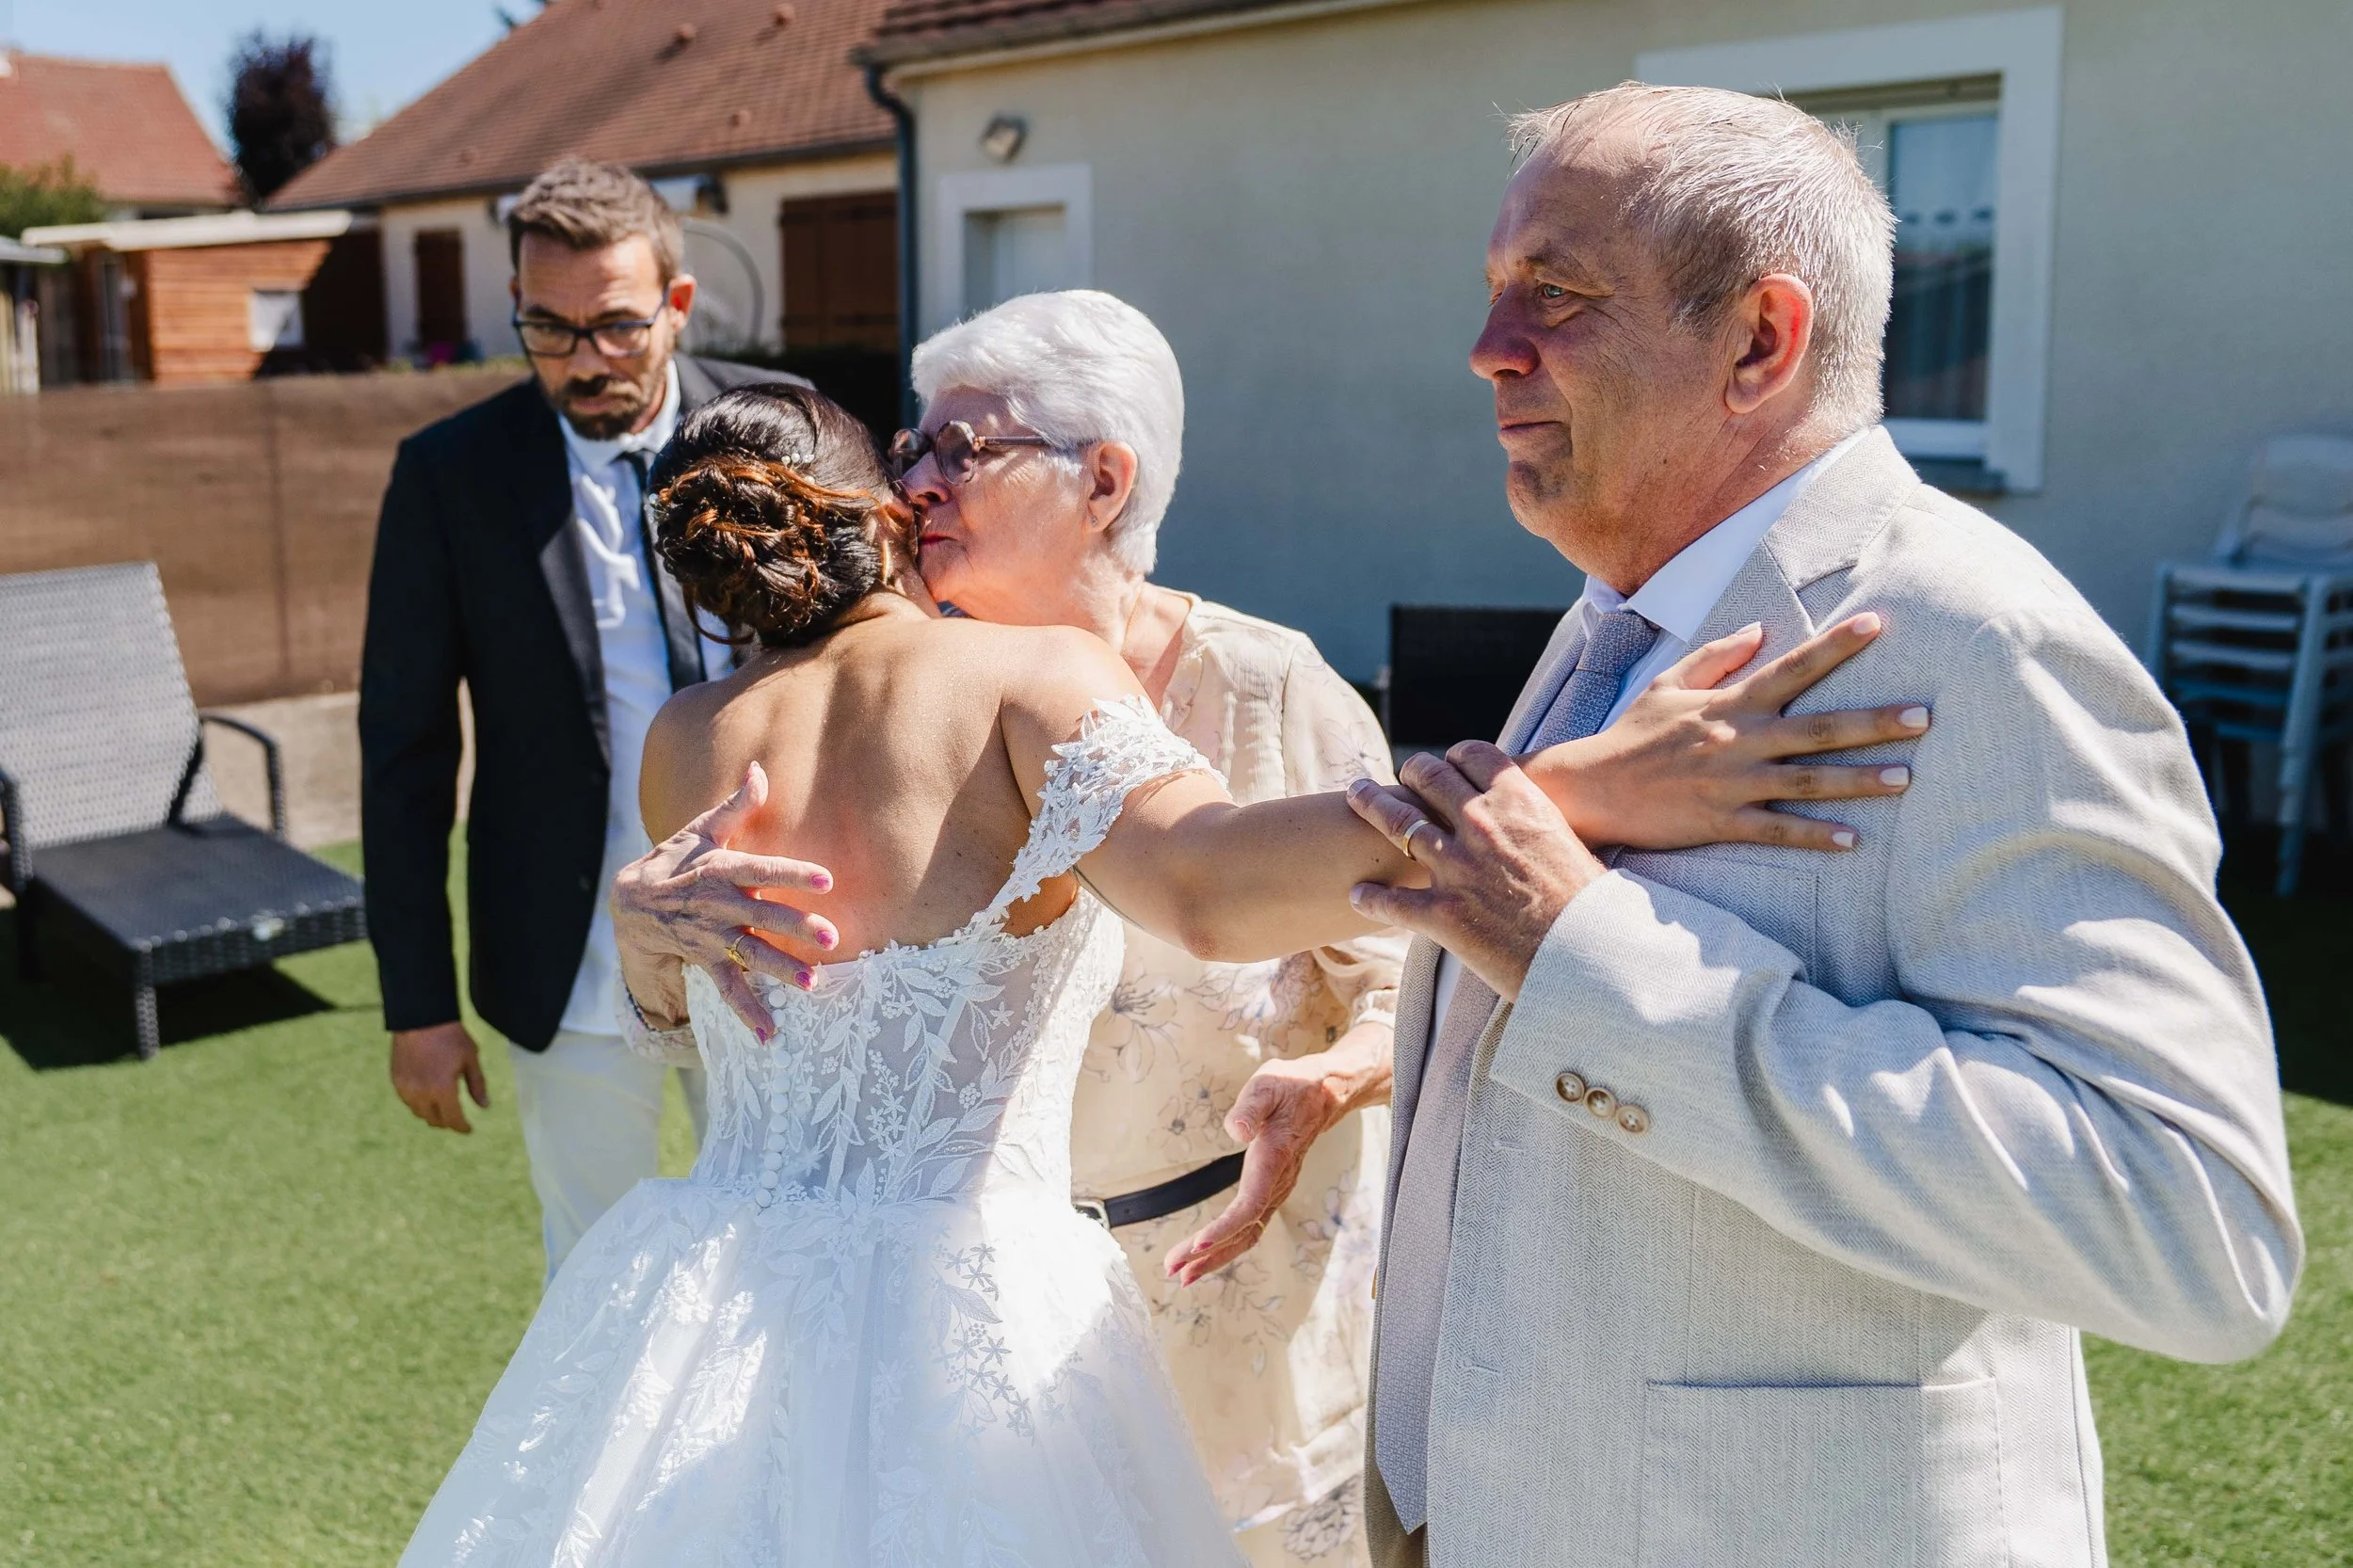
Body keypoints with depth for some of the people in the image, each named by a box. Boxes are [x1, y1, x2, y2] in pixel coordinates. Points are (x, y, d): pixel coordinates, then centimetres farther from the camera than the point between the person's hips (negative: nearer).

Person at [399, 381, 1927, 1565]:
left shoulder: (683, 745, 3)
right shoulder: (1038, 671, -10)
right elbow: (1213, 885, -29)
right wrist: (1585, 789, -36)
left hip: (706, 1308, 4)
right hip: (959, 1316, -4)